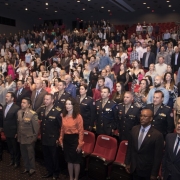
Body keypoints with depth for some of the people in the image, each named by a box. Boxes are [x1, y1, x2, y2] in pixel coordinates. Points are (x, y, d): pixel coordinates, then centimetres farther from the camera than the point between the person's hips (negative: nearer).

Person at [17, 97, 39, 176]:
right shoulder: (19, 112, 1)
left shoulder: (33, 114, -18)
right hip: (21, 138, 6)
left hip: (29, 139, -5)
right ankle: (27, 168, 38)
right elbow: (18, 124, 10)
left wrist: (34, 138, -10)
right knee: (24, 154, 18)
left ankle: (32, 169, 31)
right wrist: (18, 134, 10)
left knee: (30, 155, 12)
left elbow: (36, 127, -14)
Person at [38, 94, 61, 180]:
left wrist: (59, 138, -12)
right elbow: (39, 120, 17)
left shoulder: (57, 111, -18)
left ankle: (56, 172, 33)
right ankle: (50, 171, 38)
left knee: (54, 157, 12)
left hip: (53, 139, -5)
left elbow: (61, 125, -14)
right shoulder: (41, 109, 0)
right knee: (46, 156, 19)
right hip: (44, 138, 6)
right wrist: (40, 133, 10)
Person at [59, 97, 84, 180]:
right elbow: (62, 129, 12)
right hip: (66, 140, 5)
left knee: (76, 161, 8)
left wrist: (80, 144, -14)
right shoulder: (64, 116, 4)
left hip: (74, 139, -5)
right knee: (69, 160, 16)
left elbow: (81, 131, -12)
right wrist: (61, 140, 11)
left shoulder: (78, 116, -13)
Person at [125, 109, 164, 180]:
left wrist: (154, 174, -8)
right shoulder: (134, 129, -2)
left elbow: (158, 157, -12)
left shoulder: (157, 135, -17)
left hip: (147, 171, -4)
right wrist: (127, 163, 5)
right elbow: (129, 147, 5)